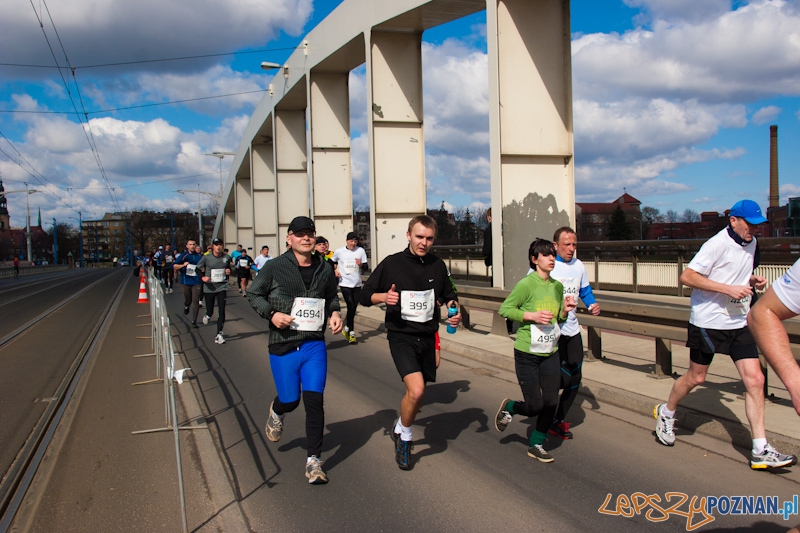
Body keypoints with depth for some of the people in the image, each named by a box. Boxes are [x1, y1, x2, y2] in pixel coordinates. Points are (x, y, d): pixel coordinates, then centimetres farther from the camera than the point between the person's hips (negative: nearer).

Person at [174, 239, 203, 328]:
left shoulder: (200, 256, 3)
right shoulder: (183, 256, 0)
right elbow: (174, 266, -3)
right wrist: (183, 265, -19)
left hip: (197, 282, 0)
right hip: (186, 281, 0)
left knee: (195, 301, -6)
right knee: (187, 300, 12)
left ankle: (194, 321, 0)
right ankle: (186, 306, 50)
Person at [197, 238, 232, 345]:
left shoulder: (227, 257, 1)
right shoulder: (206, 258, -6)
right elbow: (198, 269, 6)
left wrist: (228, 271, -3)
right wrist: (203, 277, -12)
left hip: (222, 287, 1)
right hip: (209, 288, -1)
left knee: (221, 311, -9)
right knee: (210, 312, 7)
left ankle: (219, 334, -2)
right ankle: (207, 315, 46)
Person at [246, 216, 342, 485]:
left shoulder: (324, 269, 5)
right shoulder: (275, 267, -5)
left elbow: (332, 296, 21)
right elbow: (254, 294, 3)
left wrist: (335, 312, 1)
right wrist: (271, 313, -13)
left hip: (315, 344, 2)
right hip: (283, 345, -2)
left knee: (314, 401, -3)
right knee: (290, 400, 8)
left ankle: (314, 461, 8)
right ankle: (276, 412, 48)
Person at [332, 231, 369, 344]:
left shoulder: (360, 251, 0)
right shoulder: (339, 252, -1)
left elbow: (366, 266, 2)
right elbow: (331, 262, 16)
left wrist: (361, 264, -19)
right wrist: (335, 270, 0)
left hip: (357, 284, 3)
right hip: (345, 283, -3)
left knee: (354, 308, 11)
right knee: (351, 307, -12)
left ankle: (347, 327, 31)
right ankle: (351, 331, -1)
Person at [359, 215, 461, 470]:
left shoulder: (437, 265, 2)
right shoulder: (392, 264, -8)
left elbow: (448, 294, 18)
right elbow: (365, 295, -2)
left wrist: (455, 309, -3)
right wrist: (384, 296, -23)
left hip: (428, 337, 4)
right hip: (401, 336, -4)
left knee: (415, 391, 14)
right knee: (417, 390, -21)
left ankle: (400, 430, 43)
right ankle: (405, 435, 6)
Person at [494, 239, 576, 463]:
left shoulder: (557, 286, 6)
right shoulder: (526, 284, -14)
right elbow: (504, 309, -13)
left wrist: (565, 311, -4)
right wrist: (532, 315, -22)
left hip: (551, 353, 6)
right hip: (527, 354, -6)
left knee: (551, 402, 3)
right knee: (535, 406, -1)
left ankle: (536, 445, 23)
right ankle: (508, 408, 32)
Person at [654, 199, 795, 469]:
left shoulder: (752, 243, 9)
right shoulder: (718, 244, -16)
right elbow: (687, 276, -21)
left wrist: (753, 280, 2)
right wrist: (728, 288, -25)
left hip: (739, 323, 6)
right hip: (708, 322, -6)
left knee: (755, 379, -3)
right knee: (696, 377, 7)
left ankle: (761, 450, 2)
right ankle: (666, 413, 35)